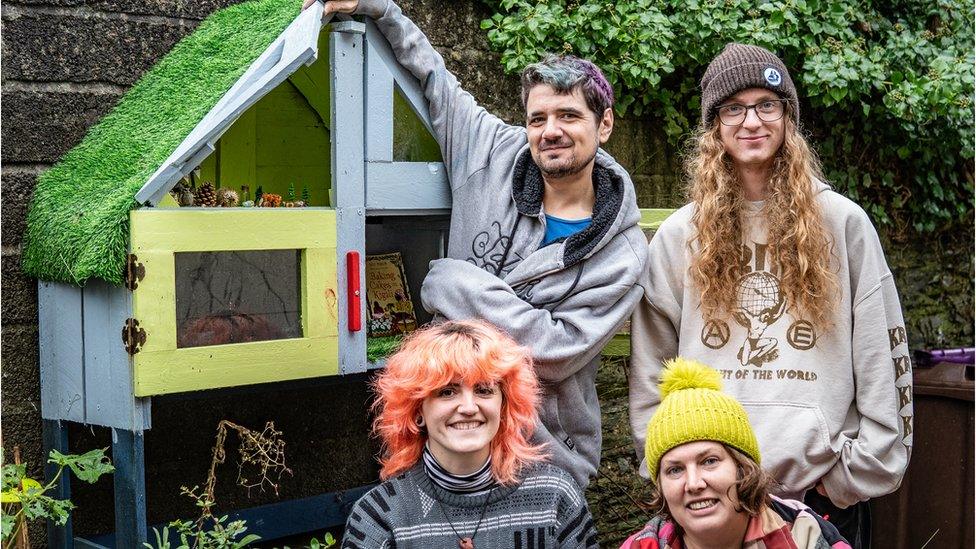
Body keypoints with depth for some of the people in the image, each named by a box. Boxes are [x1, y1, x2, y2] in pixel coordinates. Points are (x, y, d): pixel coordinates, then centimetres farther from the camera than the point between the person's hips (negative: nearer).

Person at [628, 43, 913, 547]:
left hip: (822, 487, -1)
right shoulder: (678, 236, 6)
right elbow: (651, 367, 6)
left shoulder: (842, 222, 2)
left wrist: (864, 469, -5)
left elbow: (883, 357, 0)